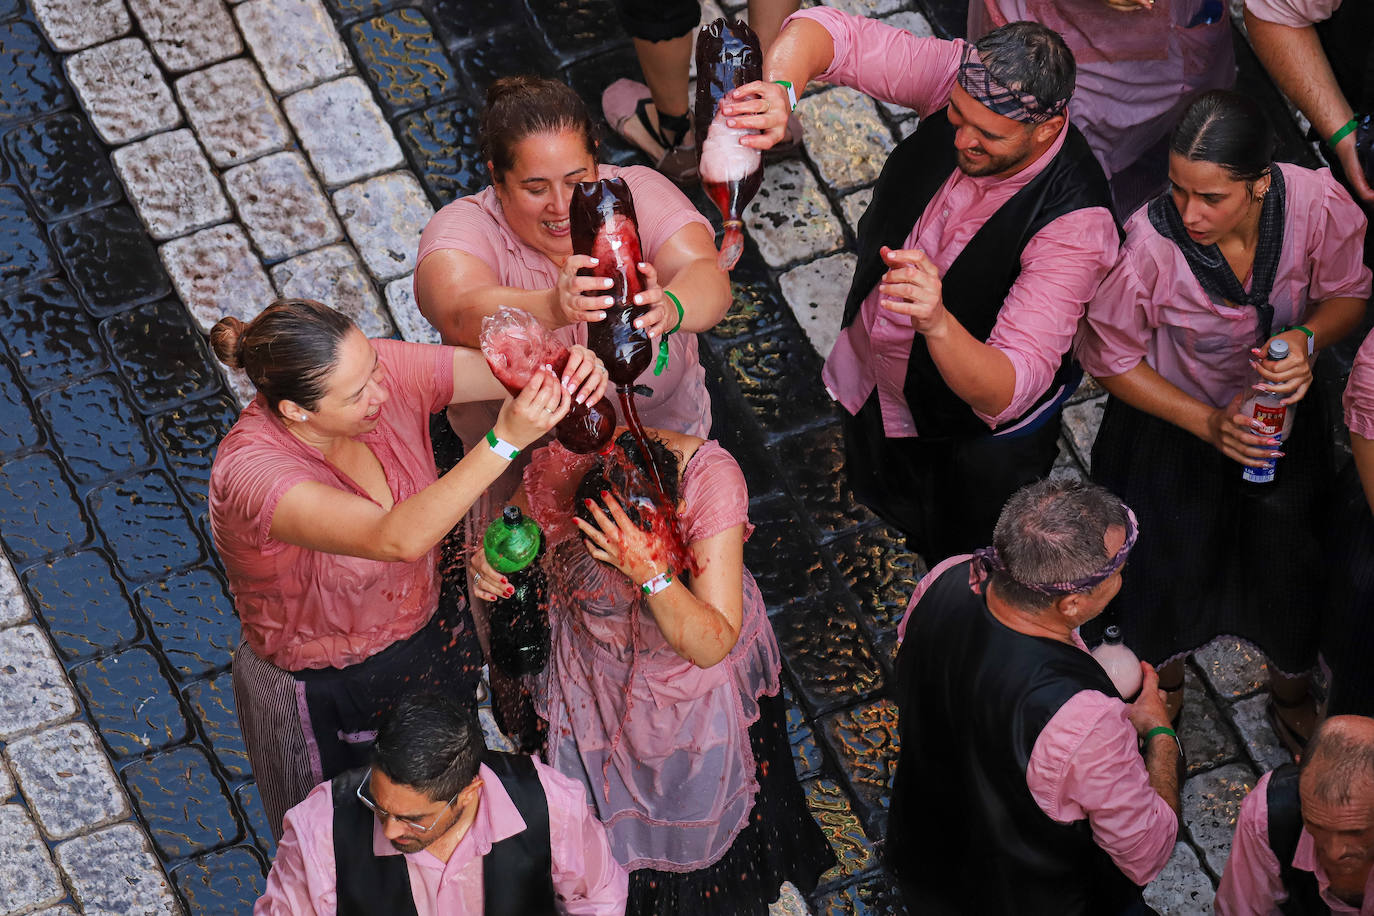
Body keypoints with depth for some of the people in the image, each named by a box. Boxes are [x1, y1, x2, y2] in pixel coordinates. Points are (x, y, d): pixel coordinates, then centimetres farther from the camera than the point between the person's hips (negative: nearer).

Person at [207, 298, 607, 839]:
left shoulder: (380, 371, -22)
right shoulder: (251, 472, -39)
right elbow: (399, 539, -51)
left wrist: (572, 369, -43)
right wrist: (505, 441, -59)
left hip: (430, 629, 6)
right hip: (327, 699, -5)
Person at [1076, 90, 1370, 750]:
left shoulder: (1318, 205, -29)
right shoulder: (1149, 244, -36)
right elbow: (1109, 358, -18)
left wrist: (1307, 338, -29)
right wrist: (1208, 422, -24)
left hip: (1281, 413, 2)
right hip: (1171, 418, -2)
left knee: (1289, 565, 13)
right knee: (1175, 571, 15)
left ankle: (1292, 686, 49)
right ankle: (1163, 675, 52)